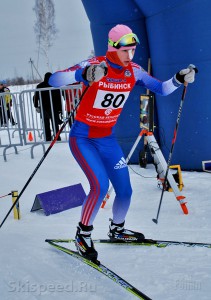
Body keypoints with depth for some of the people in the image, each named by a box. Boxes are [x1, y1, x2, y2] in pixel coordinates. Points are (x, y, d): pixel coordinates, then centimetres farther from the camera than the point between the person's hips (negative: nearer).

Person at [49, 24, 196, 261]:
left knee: (125, 190, 3)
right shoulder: (94, 66, -21)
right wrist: (84, 74, -49)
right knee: (100, 184, -24)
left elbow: (161, 89, 7)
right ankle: (83, 234, 0)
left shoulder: (133, 71, -5)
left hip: (107, 139, 6)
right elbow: (54, 80, -31)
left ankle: (117, 230, 34)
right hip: (82, 138, -5)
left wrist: (179, 80, -15)